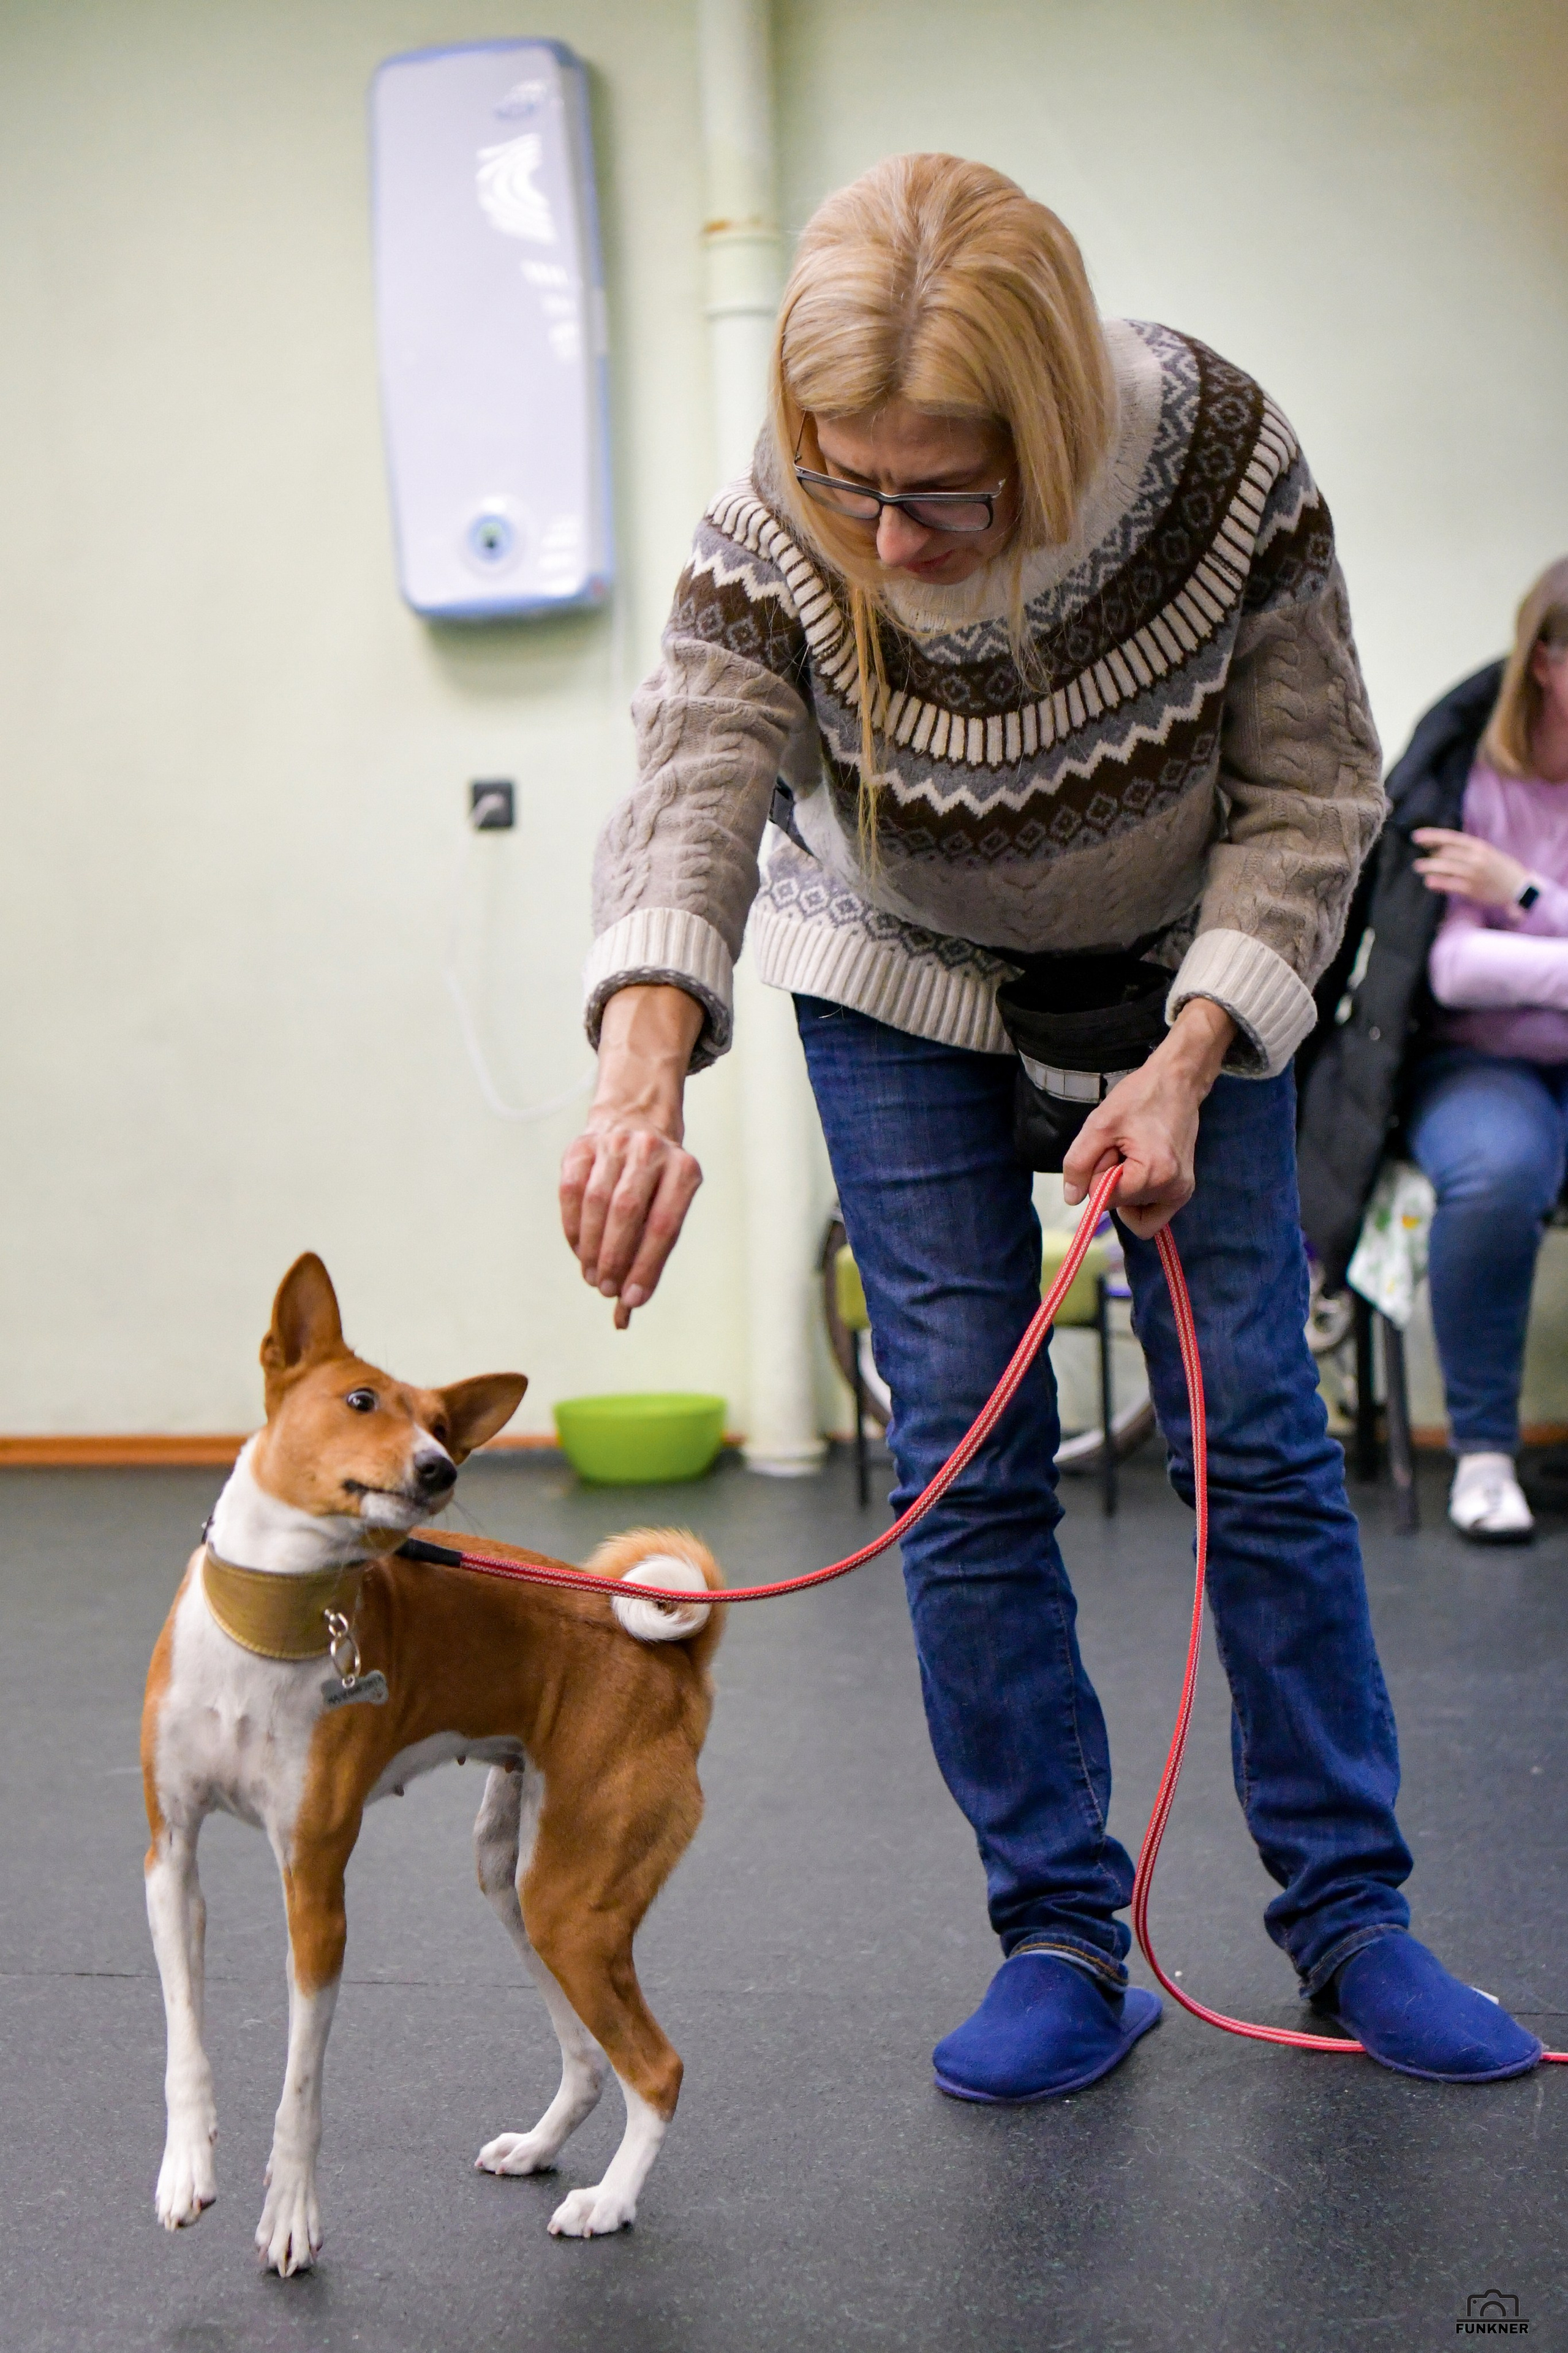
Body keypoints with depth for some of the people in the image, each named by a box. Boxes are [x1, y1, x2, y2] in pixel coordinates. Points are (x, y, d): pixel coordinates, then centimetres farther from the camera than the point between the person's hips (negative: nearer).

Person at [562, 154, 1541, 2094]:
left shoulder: (1225, 466, -27)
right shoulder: (773, 546, -27)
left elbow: (1308, 793, -17)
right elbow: (687, 807, -41)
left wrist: (1191, 1061, -29)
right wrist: (643, 1077, -60)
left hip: (1178, 967, 0)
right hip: (902, 983, 0)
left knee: (1252, 1423, -3)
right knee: (965, 1457, -4)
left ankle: (1348, 1912, 12)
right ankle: (1062, 1939, 8)